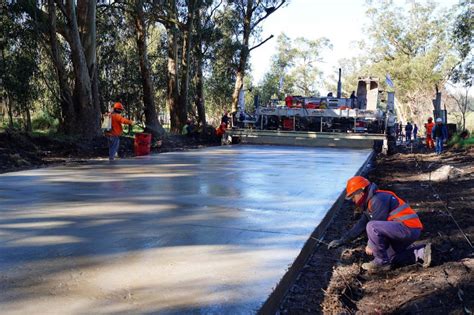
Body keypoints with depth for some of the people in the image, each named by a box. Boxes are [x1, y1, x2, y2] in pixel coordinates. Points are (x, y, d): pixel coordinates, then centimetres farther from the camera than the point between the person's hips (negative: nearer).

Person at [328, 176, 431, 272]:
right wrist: (341, 240, 16)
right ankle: (421, 252, 14)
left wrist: (370, 245, -4)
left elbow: (379, 225, -16)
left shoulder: (378, 200, -16)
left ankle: (382, 262, -10)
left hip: (409, 228, -11)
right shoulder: (369, 203, 15)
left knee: (371, 227, -24)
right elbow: (360, 225, 18)